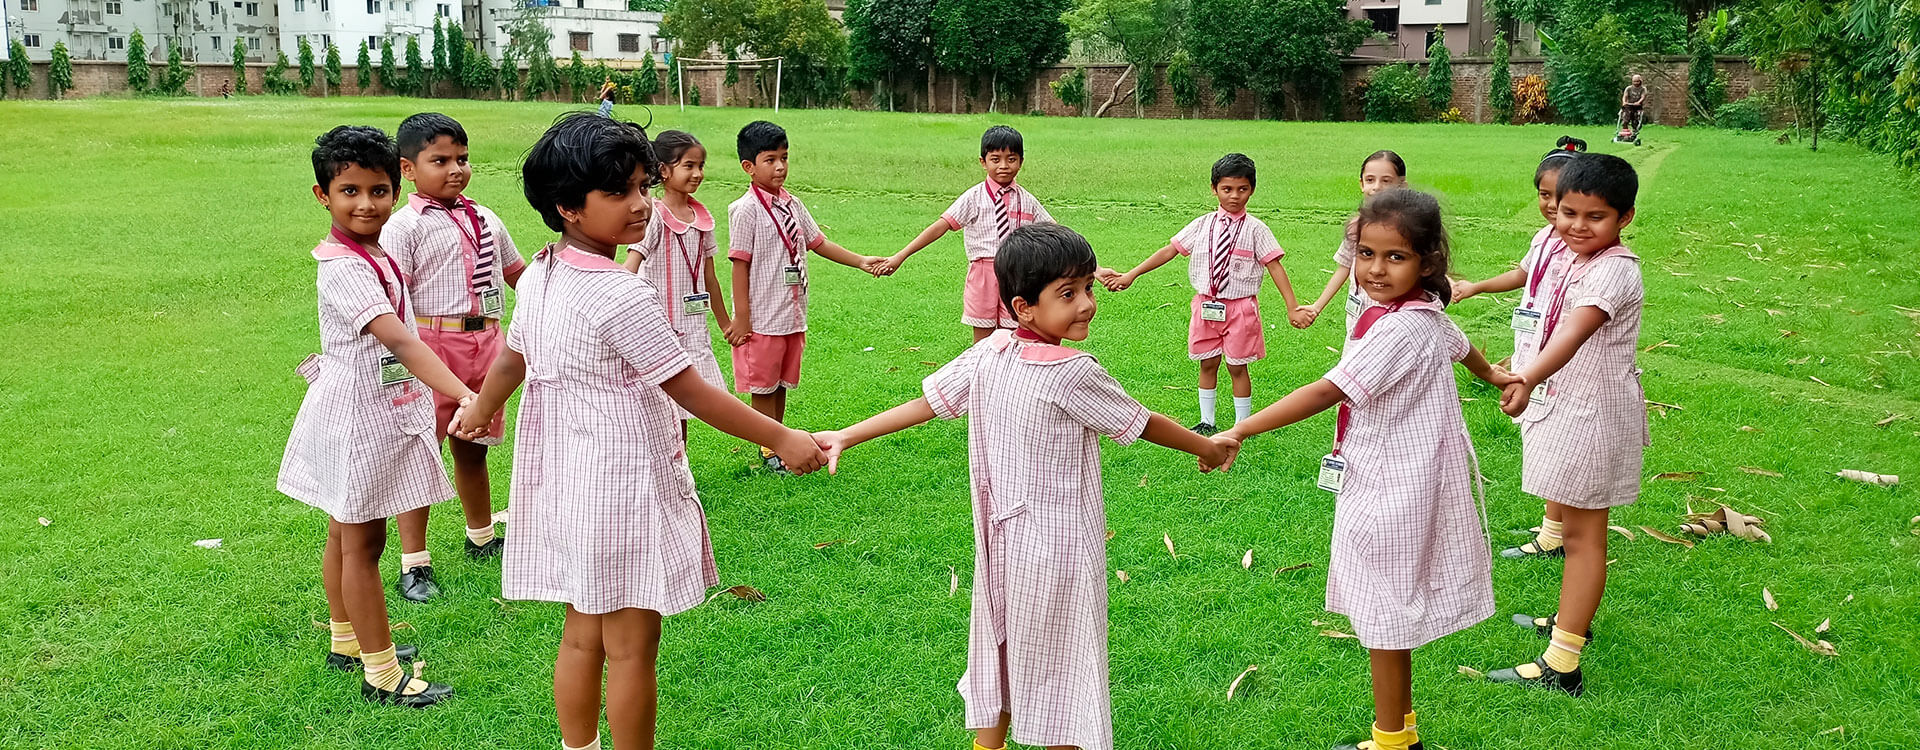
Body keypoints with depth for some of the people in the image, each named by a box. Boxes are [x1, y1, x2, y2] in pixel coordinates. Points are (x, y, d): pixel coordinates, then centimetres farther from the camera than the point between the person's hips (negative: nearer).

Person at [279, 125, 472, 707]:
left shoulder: (375, 255, 6)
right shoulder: (344, 268, -25)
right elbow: (399, 340, -38)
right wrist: (464, 396, -48)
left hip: (378, 412, 10)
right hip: (356, 414, -10)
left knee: (346, 533, 22)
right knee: (362, 543, 1)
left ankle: (347, 641, 39)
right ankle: (382, 675, 11)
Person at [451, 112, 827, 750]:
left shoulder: (538, 277, 2)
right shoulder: (622, 297, -23)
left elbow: (512, 358, 18)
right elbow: (691, 392, -20)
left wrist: (480, 411, 38)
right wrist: (780, 439, -12)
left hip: (565, 481, 9)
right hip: (621, 486, -9)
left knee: (582, 636, 20)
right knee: (632, 647, 6)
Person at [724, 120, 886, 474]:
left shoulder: (792, 204, 9)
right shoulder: (746, 209, -12)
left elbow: (818, 242, 14)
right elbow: (740, 263, -13)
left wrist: (861, 261, 5)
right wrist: (741, 317, -14)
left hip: (793, 315, 7)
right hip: (762, 317, -7)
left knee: (782, 383, 16)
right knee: (763, 385, 5)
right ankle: (769, 451, 16)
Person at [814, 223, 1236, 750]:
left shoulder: (988, 354, -5)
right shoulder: (1073, 374, -22)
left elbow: (925, 403, -2)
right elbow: (1142, 425, -10)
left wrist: (845, 437, 6)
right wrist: (1207, 448, 7)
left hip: (1002, 538, 7)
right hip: (1059, 547, -6)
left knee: (1002, 647, 21)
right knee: (1062, 664, 9)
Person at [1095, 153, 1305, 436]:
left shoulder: (1255, 229, -7)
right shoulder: (1202, 226, 1)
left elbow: (1275, 267, -10)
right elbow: (1169, 251, 3)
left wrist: (1293, 308, -16)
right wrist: (1130, 275, 0)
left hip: (1240, 308, -3)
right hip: (1206, 305, 3)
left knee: (1237, 367, 5)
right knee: (1207, 364, 12)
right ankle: (1207, 422, 26)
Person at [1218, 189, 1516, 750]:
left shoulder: (1399, 331, -26)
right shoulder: (1427, 313, 5)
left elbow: (1326, 393, -32)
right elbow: (1460, 345, 27)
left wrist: (1240, 432, -34)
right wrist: (1491, 375, 50)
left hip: (1391, 493, -10)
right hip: (1387, 485, 10)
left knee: (1385, 620, 4)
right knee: (1389, 615, 20)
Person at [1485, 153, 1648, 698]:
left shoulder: (1614, 270, -24)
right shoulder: (1566, 258, 4)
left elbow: (1574, 333, -41)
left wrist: (1528, 380, -55)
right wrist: (1526, 377, 28)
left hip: (1594, 413, -9)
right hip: (1561, 403, 9)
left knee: (1583, 532, -3)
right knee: (1566, 517, 23)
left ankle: (1562, 665, 2)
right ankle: (1573, 617, 43)